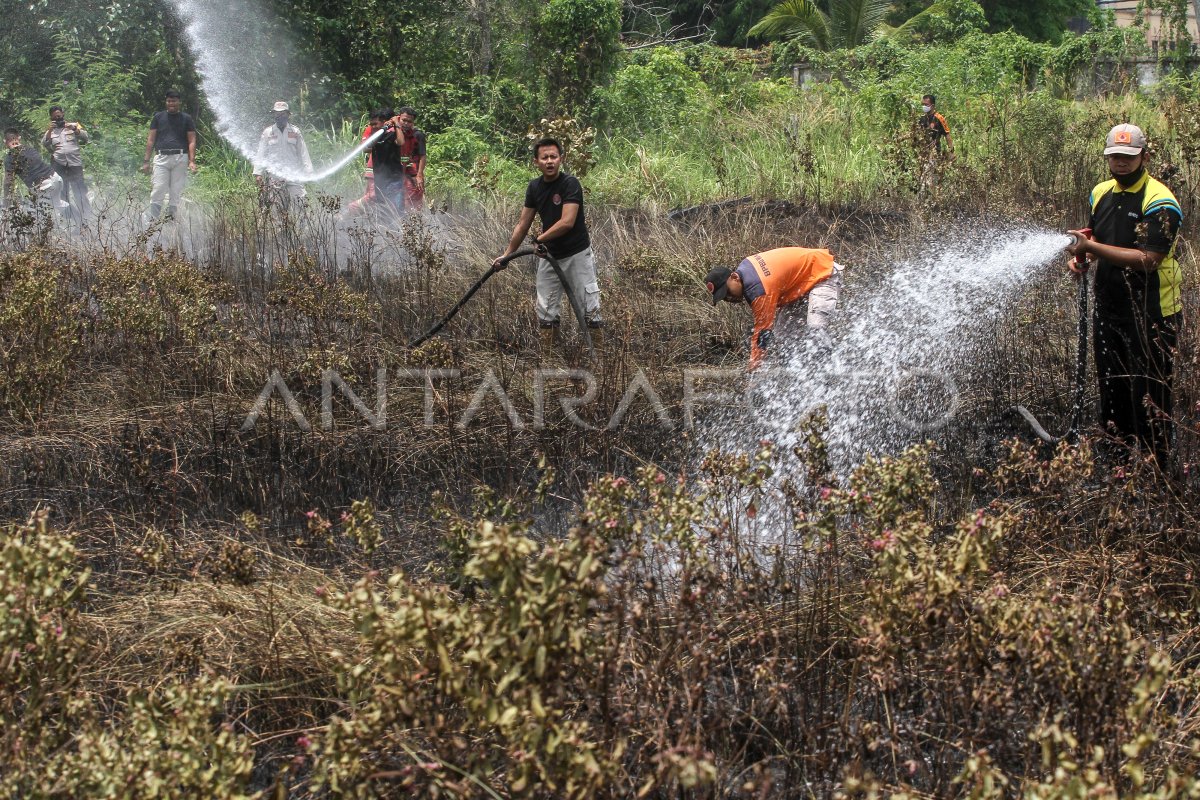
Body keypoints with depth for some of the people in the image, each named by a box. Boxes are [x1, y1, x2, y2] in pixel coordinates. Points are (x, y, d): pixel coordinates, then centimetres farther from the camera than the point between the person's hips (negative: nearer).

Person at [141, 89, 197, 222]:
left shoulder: (186, 119, 12)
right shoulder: (159, 117, 14)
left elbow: (192, 141, 7)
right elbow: (151, 140, 13)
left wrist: (192, 161, -6)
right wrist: (146, 161, 5)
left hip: (180, 159, 0)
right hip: (161, 158, 0)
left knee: (176, 193, 0)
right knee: (157, 191, -10)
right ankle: (153, 220, -11)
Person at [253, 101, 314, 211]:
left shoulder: (295, 132, 11)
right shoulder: (267, 132, 10)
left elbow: (303, 153, 11)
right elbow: (261, 154, 10)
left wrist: (308, 171, 3)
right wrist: (258, 173, 2)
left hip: (293, 175, 0)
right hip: (273, 176, 0)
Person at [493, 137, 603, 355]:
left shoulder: (570, 183, -17)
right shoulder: (535, 187, 3)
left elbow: (567, 222, -25)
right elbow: (523, 224, 9)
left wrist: (540, 239, -12)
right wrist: (507, 254, 8)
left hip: (577, 255, -6)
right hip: (549, 257, 6)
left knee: (590, 310, -5)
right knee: (546, 312, 6)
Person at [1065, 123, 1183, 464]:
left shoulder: (1160, 202, -16)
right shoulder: (1101, 193, 7)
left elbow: (1147, 260, -25)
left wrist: (1092, 246, -26)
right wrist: (1082, 254, 0)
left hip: (1151, 315, -7)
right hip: (1109, 309, 8)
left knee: (1150, 398, -3)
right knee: (1111, 392, 16)